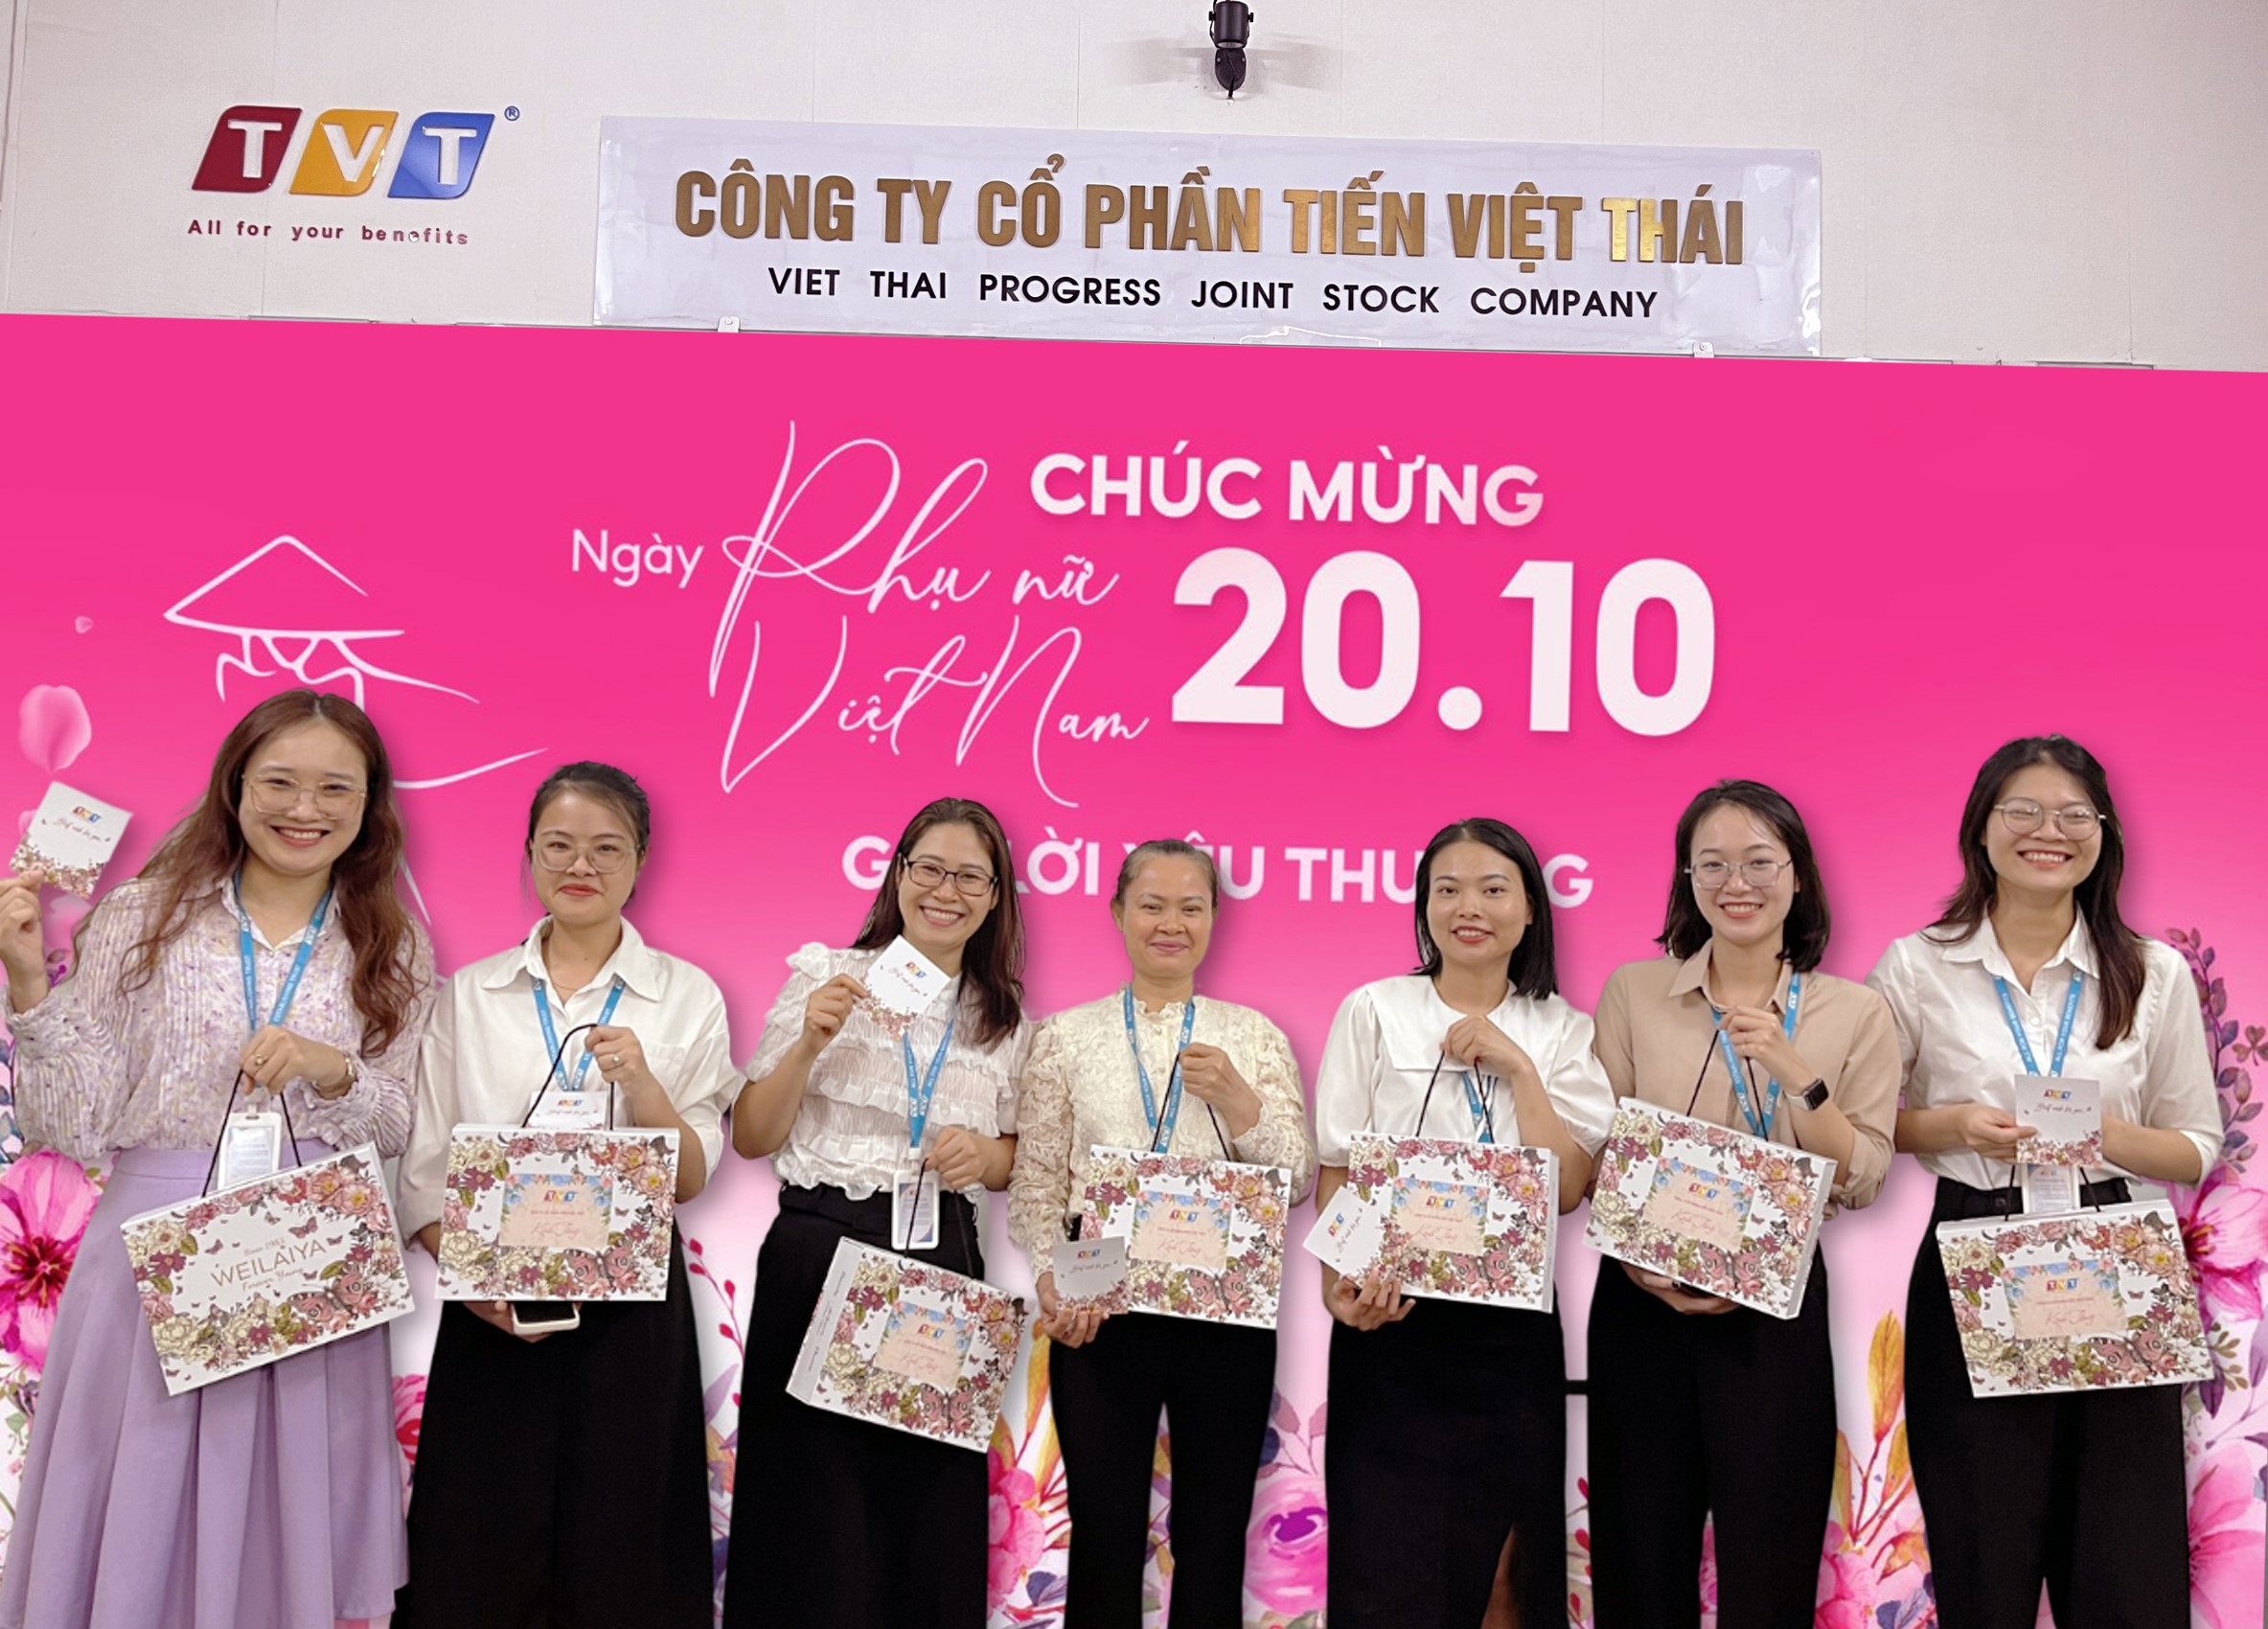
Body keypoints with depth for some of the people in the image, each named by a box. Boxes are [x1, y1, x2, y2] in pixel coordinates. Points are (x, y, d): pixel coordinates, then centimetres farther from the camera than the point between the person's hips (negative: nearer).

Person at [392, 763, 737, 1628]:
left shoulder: (688, 996, 2)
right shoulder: (469, 994, 7)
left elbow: (691, 1179, -1)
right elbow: (423, 1169, 4)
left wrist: (641, 1084, -19)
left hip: (632, 1306, -1)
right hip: (492, 1309, 1)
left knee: (618, 1557, 4)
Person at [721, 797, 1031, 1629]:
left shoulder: (1006, 1020, 10)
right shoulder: (827, 976, 1)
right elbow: (751, 1139, -1)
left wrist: (982, 1155, -4)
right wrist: (809, 1044, -15)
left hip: (943, 1262, 3)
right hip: (821, 1249, -2)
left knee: (926, 1499, 5)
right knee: (813, 1493, -1)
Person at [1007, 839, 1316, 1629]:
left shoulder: (1254, 1035, 7)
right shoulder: (1067, 1036, 6)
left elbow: (1298, 1180, 0)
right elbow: (1035, 1185, 3)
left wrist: (1237, 1101, -15)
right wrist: (1051, 1284, -12)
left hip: (1226, 1304, 1)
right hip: (1100, 1307, -1)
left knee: (1214, 1535, 9)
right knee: (1104, 1533, 4)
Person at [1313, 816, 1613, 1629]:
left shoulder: (1560, 1031, 7)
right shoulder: (1374, 1012, 2)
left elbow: (1567, 1189, -3)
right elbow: (1336, 1170, 0)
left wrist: (1516, 1065, -10)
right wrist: (1338, 1281, -16)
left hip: (1512, 1325, 2)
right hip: (1391, 1319, -1)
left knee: (1486, 1557, 7)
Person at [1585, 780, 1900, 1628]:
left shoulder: (1855, 1012, 2)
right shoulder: (1633, 992, 2)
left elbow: (1861, 1182, -4)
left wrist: (1795, 1072, -16)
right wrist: (1646, 1270, -14)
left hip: (1777, 1312, 0)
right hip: (1643, 1303, 1)